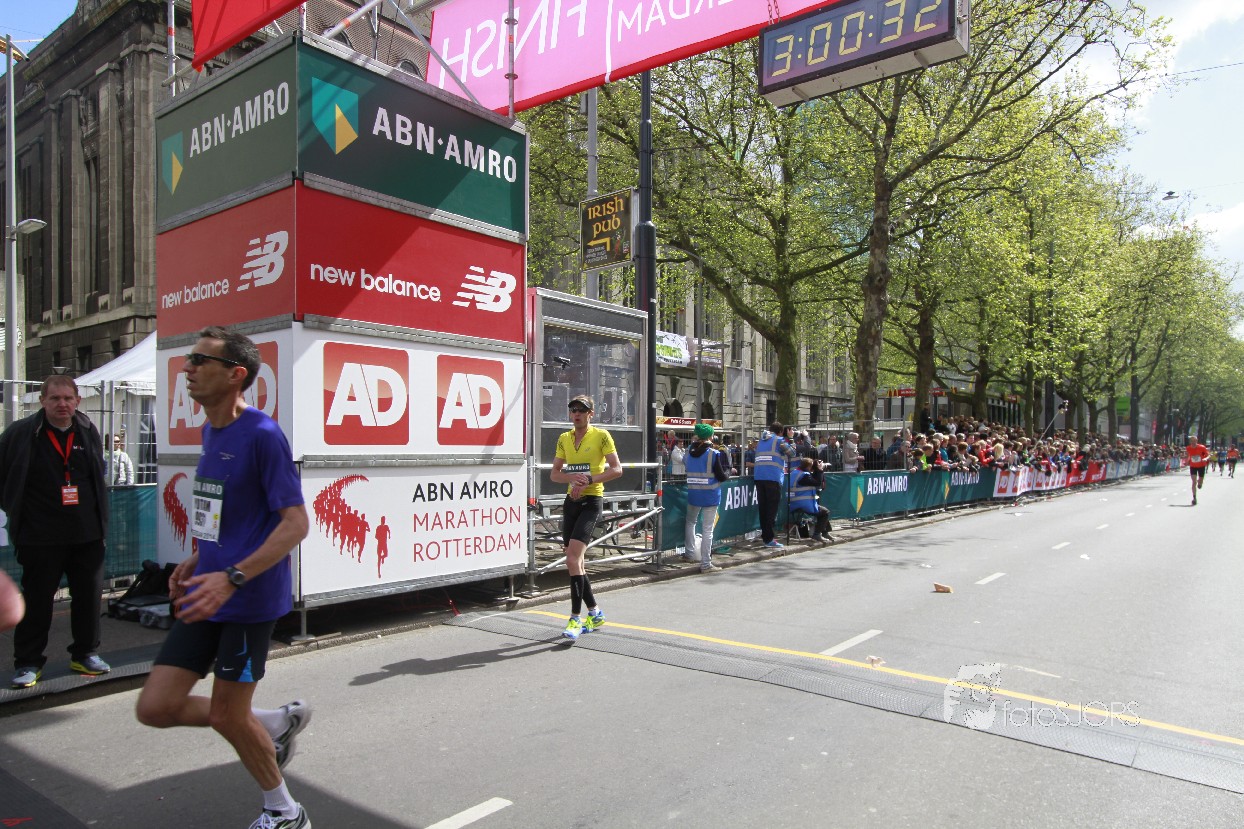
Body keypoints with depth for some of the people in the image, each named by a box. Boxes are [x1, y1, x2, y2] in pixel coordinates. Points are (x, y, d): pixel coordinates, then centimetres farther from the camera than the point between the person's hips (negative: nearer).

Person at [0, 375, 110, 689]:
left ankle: (85, 654, 25)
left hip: (87, 534, 4)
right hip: (40, 536, -3)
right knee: (37, 601, 5)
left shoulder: (89, 432, 6)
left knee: (89, 596, 10)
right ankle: (27, 663, 19)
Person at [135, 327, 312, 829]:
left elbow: (295, 523, -20)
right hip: (207, 596, 8)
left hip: (249, 600, -8)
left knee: (227, 716, 4)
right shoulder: (210, 431, 10)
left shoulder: (262, 434, -16)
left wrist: (231, 578, -27)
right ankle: (279, 722, 26)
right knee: (155, 708, 7)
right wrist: (196, 561, 13)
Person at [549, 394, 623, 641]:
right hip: (571, 501, 6)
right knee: (575, 561, 10)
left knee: (573, 558, -17)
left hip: (591, 501, -6)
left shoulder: (601, 436, -4)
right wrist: (572, 477, -12)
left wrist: (589, 479, -19)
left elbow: (617, 469, -9)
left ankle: (576, 619, -10)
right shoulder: (564, 438, 12)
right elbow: (554, 474, 9)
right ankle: (594, 613, 25)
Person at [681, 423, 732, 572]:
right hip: (710, 496, -5)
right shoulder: (714, 454, -14)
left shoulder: (689, 452, 2)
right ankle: (706, 564, 3)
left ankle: (689, 553, 31)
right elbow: (722, 476, -12)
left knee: (690, 522, 26)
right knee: (707, 529, 0)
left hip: (693, 494, 5)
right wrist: (728, 470, 8)